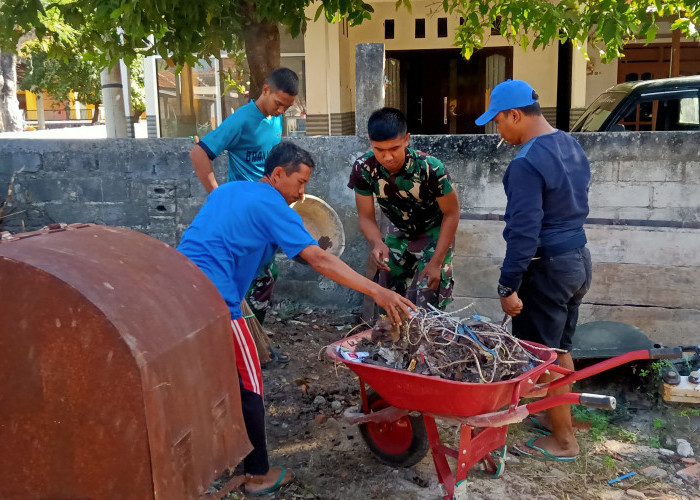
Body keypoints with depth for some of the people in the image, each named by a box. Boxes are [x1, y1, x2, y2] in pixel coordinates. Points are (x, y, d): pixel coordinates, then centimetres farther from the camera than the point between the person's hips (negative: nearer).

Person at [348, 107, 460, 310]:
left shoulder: (431, 169, -35)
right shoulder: (363, 169, -26)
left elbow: (451, 213, -22)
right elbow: (366, 217, -17)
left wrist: (436, 262, -23)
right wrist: (376, 243, -40)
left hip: (434, 233, -3)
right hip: (399, 232, 4)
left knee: (428, 298, -12)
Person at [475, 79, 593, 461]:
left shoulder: (527, 163, -22)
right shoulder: (571, 147, 9)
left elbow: (524, 231, -25)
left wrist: (508, 286, -20)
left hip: (547, 268, -9)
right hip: (578, 258, 9)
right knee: (560, 348, 20)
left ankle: (563, 440, 16)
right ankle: (559, 419, 35)